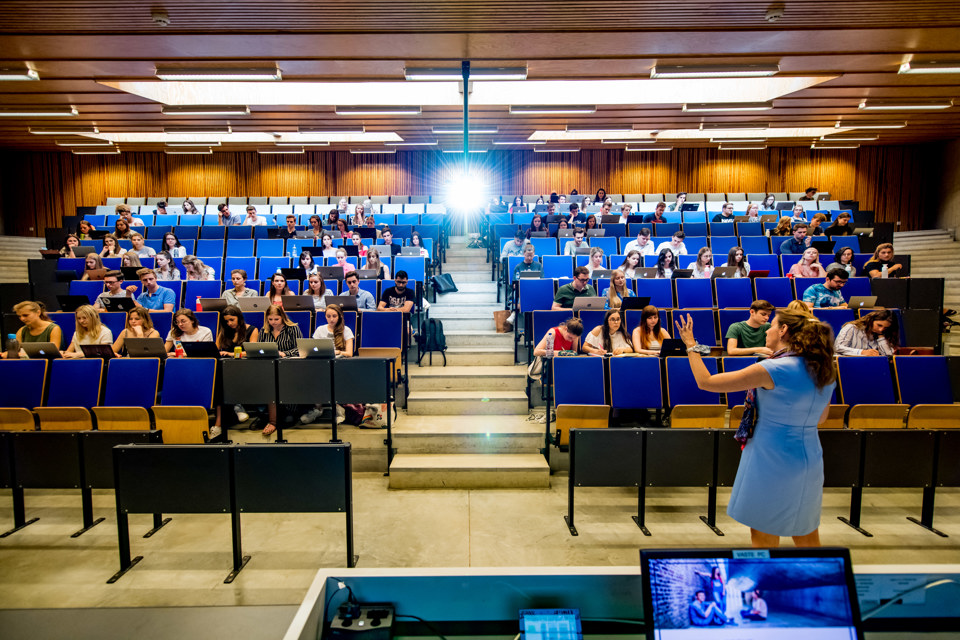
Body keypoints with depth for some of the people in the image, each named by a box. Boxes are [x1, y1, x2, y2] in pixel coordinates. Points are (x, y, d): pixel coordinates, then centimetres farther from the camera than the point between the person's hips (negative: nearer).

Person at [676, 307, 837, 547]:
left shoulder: (774, 369, -21)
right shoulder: (826, 372, 0)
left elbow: (705, 382, -19)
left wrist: (691, 346, -5)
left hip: (771, 463, -7)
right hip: (810, 463, 7)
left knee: (764, 540, 9)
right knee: (808, 540, 21)